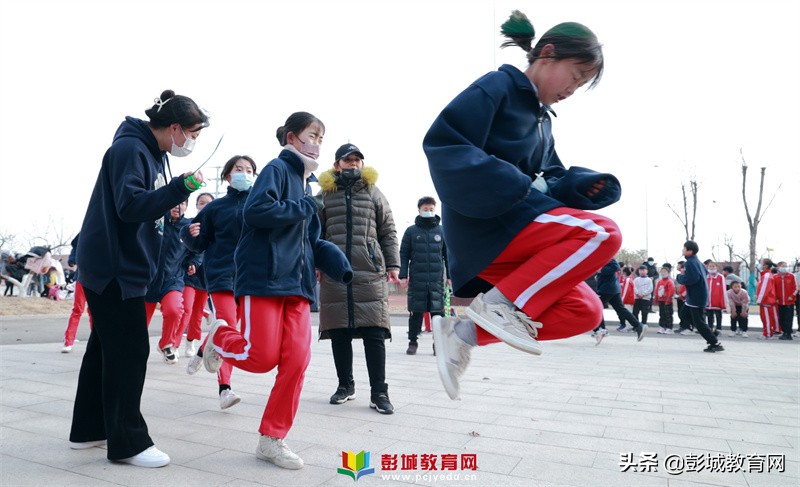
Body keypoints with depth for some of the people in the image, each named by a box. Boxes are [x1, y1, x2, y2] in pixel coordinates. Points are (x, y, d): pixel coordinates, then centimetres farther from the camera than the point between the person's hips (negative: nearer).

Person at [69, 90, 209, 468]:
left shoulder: (152, 153, 14)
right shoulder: (130, 149, -15)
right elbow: (130, 206, -26)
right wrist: (180, 188, -32)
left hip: (121, 265, 10)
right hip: (113, 266, -10)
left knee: (105, 347, 15)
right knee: (129, 351, -7)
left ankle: (88, 429, 28)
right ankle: (127, 443, 3)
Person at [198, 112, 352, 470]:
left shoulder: (306, 184, 21)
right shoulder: (278, 169, -2)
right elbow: (255, 211, -20)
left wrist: (341, 268, 5)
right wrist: (303, 209, -11)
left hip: (296, 283, 7)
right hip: (263, 276, -7)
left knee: (297, 360, -2)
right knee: (262, 357, -8)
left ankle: (272, 440, 11)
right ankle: (219, 337, 25)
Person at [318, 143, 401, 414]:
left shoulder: (373, 192, 13)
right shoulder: (325, 194, 12)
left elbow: (388, 232, 11)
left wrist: (393, 264, 3)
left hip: (370, 272, -1)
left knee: (374, 333, -3)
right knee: (339, 333, 6)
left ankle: (379, 393, 5)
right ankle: (345, 385, 23)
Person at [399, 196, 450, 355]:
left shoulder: (441, 231, 8)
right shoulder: (411, 231, 5)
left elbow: (448, 254, 11)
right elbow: (404, 254, 5)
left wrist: (449, 276, 7)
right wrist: (403, 275, -1)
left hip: (437, 278, 1)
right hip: (416, 279, -1)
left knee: (438, 311, 2)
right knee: (415, 312, 5)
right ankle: (412, 341, 18)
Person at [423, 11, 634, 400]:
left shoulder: (542, 120, 21)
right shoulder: (498, 86, -5)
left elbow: (551, 182, 21)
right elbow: (443, 143, -18)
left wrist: (584, 185, -1)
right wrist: (520, 187, -22)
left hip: (509, 230, 9)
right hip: (485, 223, -9)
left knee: (583, 311, 1)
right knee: (602, 233, -18)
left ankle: (465, 332, 0)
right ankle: (500, 303, -16)